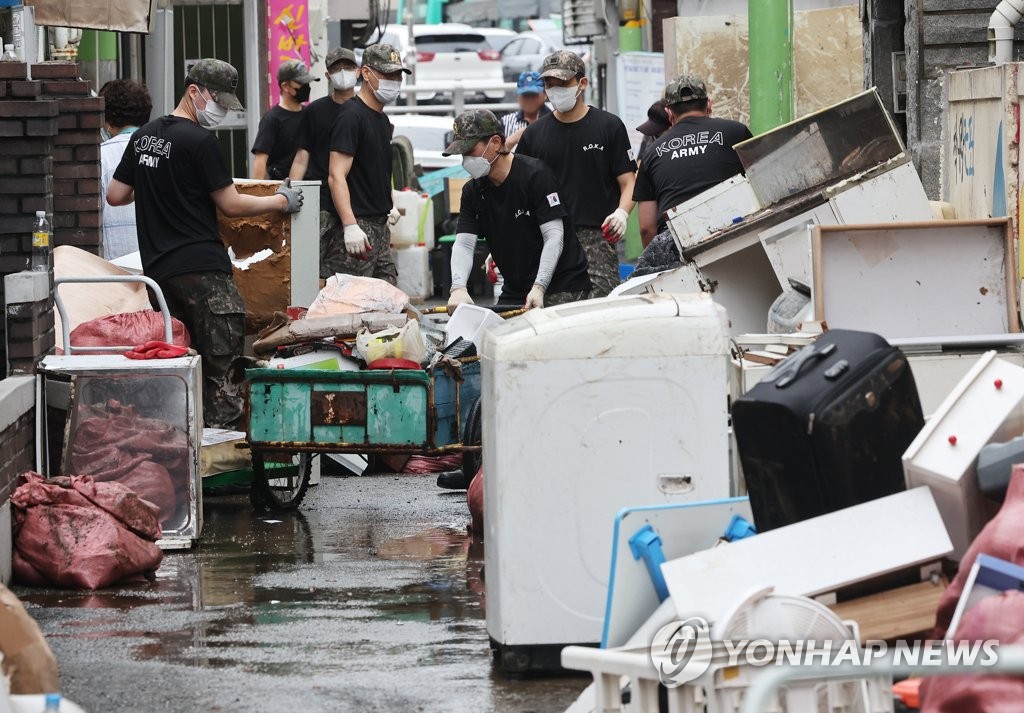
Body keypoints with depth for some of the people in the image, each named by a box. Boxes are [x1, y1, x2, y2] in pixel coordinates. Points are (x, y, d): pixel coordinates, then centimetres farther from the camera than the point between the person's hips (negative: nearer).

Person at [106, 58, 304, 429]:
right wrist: (282, 201, 5)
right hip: (202, 268, -8)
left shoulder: (143, 136, 12)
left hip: (157, 267, 8)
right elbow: (232, 205, -8)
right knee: (221, 363, -6)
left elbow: (116, 196, 16)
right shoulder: (199, 141, -11)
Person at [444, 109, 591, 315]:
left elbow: (554, 236, -16)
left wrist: (539, 288, -27)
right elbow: (463, 244, -1)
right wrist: (458, 288, -21)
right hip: (514, 293, 6)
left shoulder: (535, 174, -12)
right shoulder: (473, 192, 7)